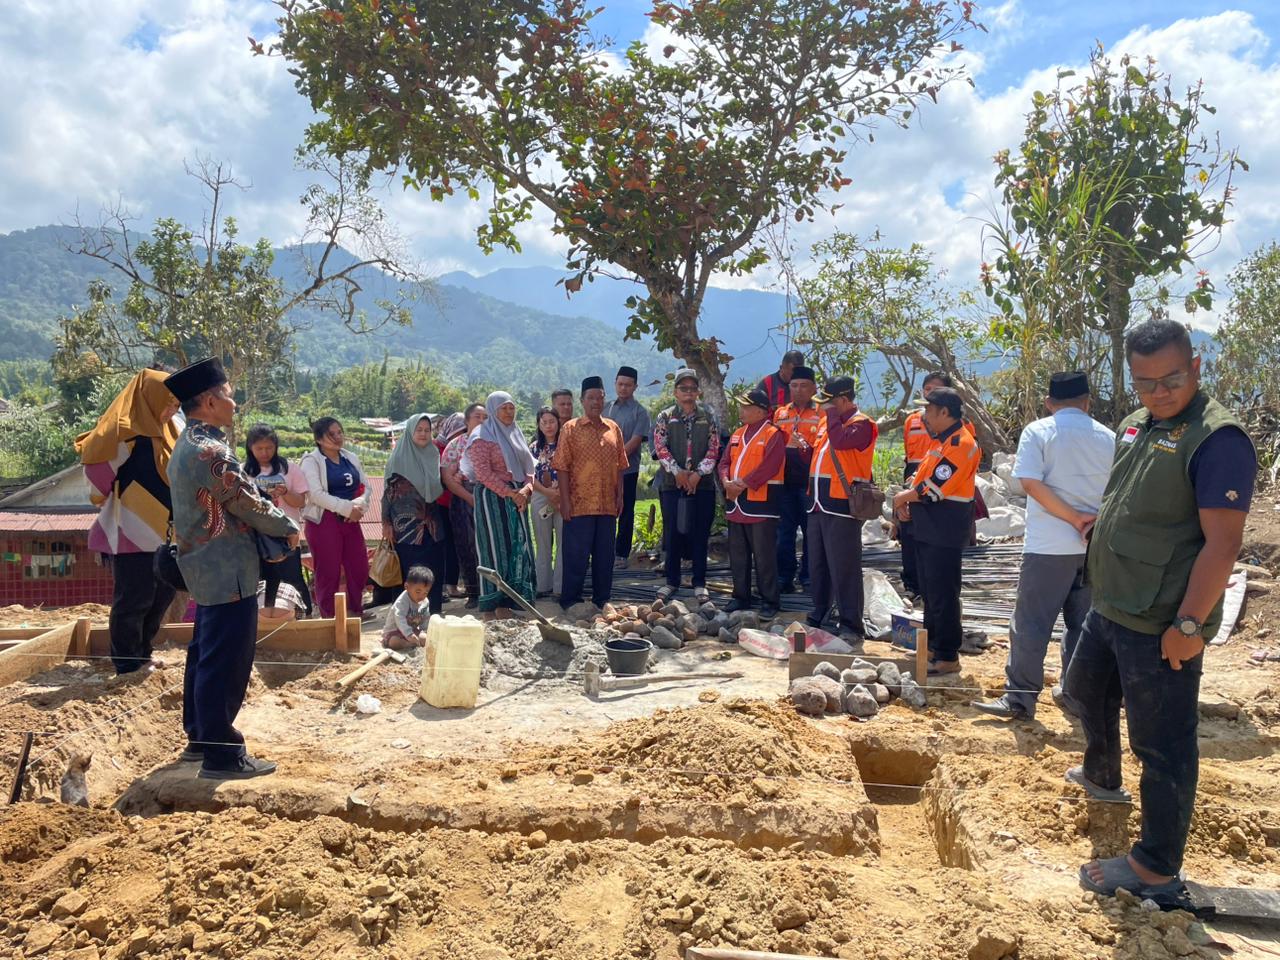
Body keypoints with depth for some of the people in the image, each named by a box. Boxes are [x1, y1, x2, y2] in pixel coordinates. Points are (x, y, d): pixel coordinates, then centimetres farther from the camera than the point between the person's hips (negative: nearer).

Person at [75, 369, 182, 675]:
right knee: (134, 599, 0)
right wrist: (106, 502, -3)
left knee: (164, 593, 15)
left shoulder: (162, 431, 12)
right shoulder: (126, 432, -15)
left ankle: (141, 652, 30)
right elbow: (96, 465, -19)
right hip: (133, 533, -9)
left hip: (162, 532, 9)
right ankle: (128, 664, 13)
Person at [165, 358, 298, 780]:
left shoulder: (188, 445, 13)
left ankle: (199, 737, 30)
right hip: (228, 571, -11)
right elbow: (247, 503, -16)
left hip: (208, 569, 11)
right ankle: (221, 754, 4)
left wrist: (272, 518, 7)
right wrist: (288, 527, -2)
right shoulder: (209, 450, -21)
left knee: (205, 654, 18)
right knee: (226, 661, -4)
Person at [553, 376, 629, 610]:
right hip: (579, 504, -4)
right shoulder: (570, 429, -1)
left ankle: (602, 600, 21)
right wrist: (565, 500, -10)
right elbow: (562, 467, -5)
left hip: (607, 504, 4)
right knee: (577, 555, 1)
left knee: (605, 554, 10)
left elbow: (620, 466, 14)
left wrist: (619, 496, 8)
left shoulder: (614, 429, 11)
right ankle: (570, 600, 11)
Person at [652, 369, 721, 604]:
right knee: (673, 532, 4)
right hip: (672, 484, 0)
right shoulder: (665, 417, 5)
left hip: (702, 484, 0)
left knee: (700, 534, 3)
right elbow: (660, 447, -3)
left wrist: (698, 473, -11)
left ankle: (699, 583, 11)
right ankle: (672, 581, 15)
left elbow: (714, 449, 1)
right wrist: (677, 472, -13)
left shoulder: (709, 418, 7)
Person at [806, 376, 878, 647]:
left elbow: (840, 441, -28)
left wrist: (832, 413, -15)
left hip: (842, 506, -9)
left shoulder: (862, 424, -9)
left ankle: (852, 628, 0)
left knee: (844, 569, -7)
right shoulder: (827, 422, 17)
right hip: (819, 503, 9)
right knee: (818, 566, 15)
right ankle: (818, 618, 27)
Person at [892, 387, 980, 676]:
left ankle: (947, 657, 4)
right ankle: (932, 646, 28)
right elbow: (923, 477, 21)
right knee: (930, 591, 17)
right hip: (928, 529, 10)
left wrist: (902, 498, -8)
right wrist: (907, 499, 2)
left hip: (946, 531, -10)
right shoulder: (940, 441, 15)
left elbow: (935, 488, -22)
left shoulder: (961, 444, -17)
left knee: (943, 595, -4)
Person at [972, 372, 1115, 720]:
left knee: (1030, 624, 0)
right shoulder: (1107, 437, 9)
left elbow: (1031, 482, -15)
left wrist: (1073, 517, -11)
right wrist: (1093, 519, -1)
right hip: (1094, 546, 5)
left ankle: (1020, 697, 1)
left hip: (1049, 546, -4)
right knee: (1083, 623, 15)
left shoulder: (1038, 432, -4)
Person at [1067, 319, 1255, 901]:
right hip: (1111, 609, 9)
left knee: (1162, 745, 2)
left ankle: (1157, 869, 16)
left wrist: (1188, 624, -23)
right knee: (1085, 691, 27)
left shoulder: (1217, 439, -19)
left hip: (1161, 628, -9)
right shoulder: (1135, 426, 8)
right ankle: (1102, 776, 52)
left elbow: (1222, 544, -23)